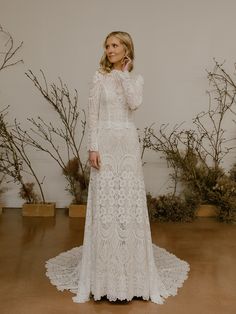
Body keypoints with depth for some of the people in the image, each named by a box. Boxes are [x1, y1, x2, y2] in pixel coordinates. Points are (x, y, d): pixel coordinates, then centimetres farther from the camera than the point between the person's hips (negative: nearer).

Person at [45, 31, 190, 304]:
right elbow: (92, 114, -1)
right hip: (105, 143, -2)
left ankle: (131, 268, 18)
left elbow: (135, 103, -11)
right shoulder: (99, 77, 5)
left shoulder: (136, 78, 10)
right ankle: (105, 271, 14)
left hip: (128, 144, 2)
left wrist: (124, 74, -3)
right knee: (104, 203, 0)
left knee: (130, 202, 3)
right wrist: (92, 147, -10)